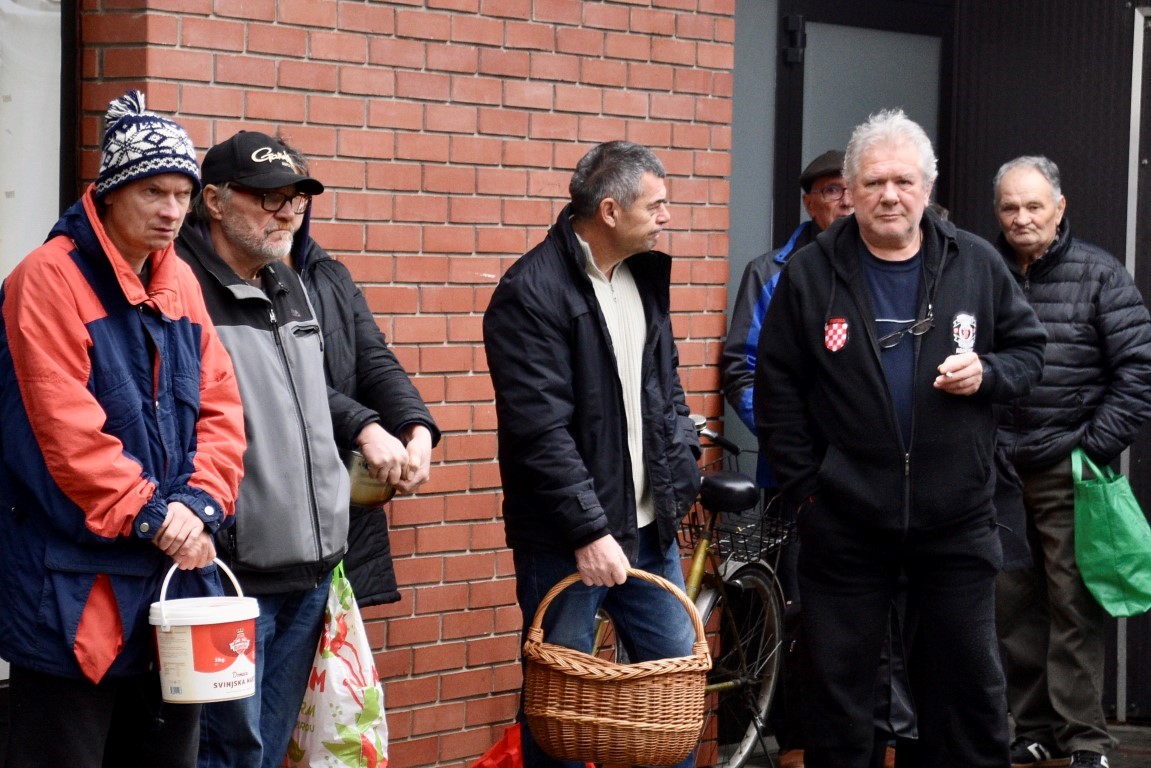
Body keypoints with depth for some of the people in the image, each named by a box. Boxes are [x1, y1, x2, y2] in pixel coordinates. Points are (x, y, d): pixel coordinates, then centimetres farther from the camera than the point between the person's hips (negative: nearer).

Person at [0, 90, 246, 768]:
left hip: (174, 566, 7)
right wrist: (147, 513, -18)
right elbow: (64, 425, -18)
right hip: (75, 578, -7)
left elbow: (220, 406, 9)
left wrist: (200, 503, -8)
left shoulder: (182, 283, 12)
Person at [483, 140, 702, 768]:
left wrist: (683, 467, 8)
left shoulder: (645, 275, 9)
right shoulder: (531, 293, -15)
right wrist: (590, 531, -21)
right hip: (568, 539, -7)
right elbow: (541, 429, -19)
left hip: (649, 527, 7)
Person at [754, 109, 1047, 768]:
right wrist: (804, 486, -5)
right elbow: (778, 390, 1)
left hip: (957, 517, 1)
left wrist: (986, 374, -12)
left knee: (969, 680, 9)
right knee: (840, 686, 7)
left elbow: (1029, 350, 10)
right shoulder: (810, 275, -1)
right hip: (844, 522, -1)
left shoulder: (977, 265, 1)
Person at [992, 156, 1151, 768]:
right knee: (1012, 605, 8)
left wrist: (1096, 448, -9)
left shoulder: (1098, 275, 0)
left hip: (1068, 470, -4)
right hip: (998, 469, 4)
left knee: (1072, 605, -6)